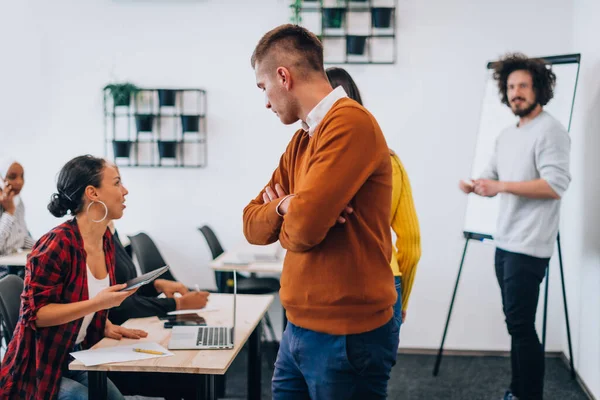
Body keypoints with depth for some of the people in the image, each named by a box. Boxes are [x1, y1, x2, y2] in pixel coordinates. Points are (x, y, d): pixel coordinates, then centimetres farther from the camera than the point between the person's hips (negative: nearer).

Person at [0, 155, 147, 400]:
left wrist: (105, 326, 0)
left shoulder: (105, 241, 4)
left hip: (80, 358, 7)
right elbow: (35, 313, -22)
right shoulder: (57, 244, -22)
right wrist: (96, 305, -29)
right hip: (41, 367, -7)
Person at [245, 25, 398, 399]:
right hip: (300, 329, 8)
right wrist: (284, 208, -10)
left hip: (347, 336, -8)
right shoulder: (301, 141, 13)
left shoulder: (350, 123, -17)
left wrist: (289, 215, 0)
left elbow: (302, 228, -23)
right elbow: (253, 225, 11)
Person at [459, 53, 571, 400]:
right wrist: (474, 185, -4)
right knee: (516, 322, 15)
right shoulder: (507, 135, 17)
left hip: (529, 246, -9)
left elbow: (556, 185, -20)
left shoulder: (550, 131, -11)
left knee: (521, 324, -9)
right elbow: (492, 178, 20)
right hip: (505, 243, 9)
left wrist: (501, 186, -24)